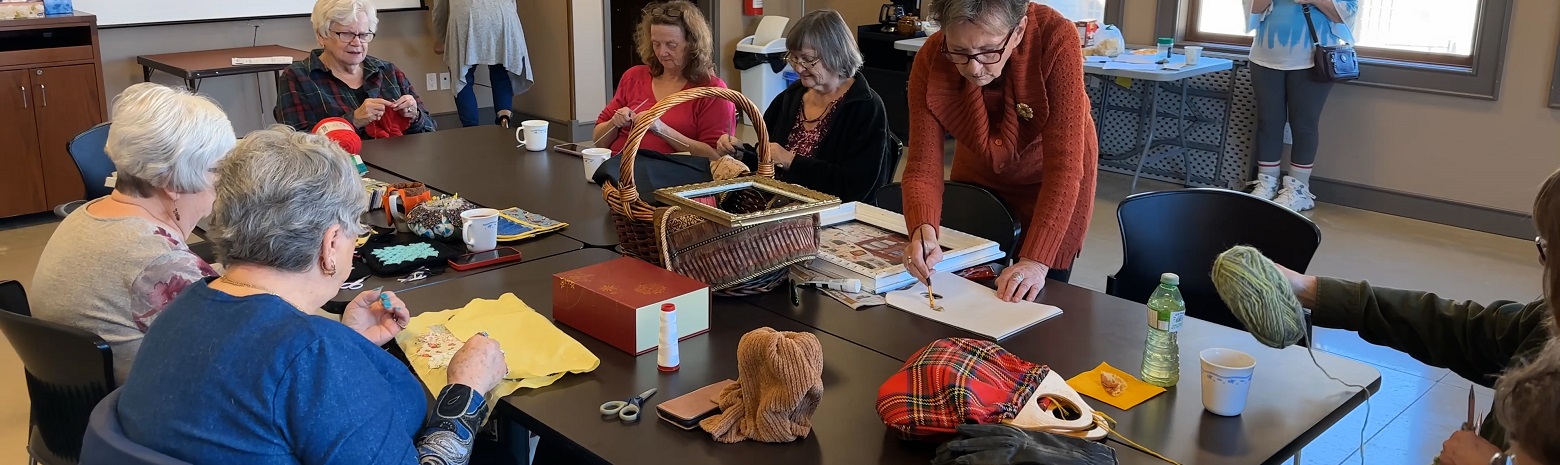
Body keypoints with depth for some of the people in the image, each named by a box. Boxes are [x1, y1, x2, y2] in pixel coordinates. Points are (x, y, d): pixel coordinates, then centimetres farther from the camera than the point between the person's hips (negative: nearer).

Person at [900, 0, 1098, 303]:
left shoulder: (1056, 39, -35)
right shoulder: (930, 61, -28)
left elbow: (1064, 164, -35)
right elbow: (923, 166, -27)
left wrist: (1037, 259, -42)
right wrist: (923, 230, -47)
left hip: (1050, 180, -2)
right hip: (979, 173, 2)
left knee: (1037, 299, 5)